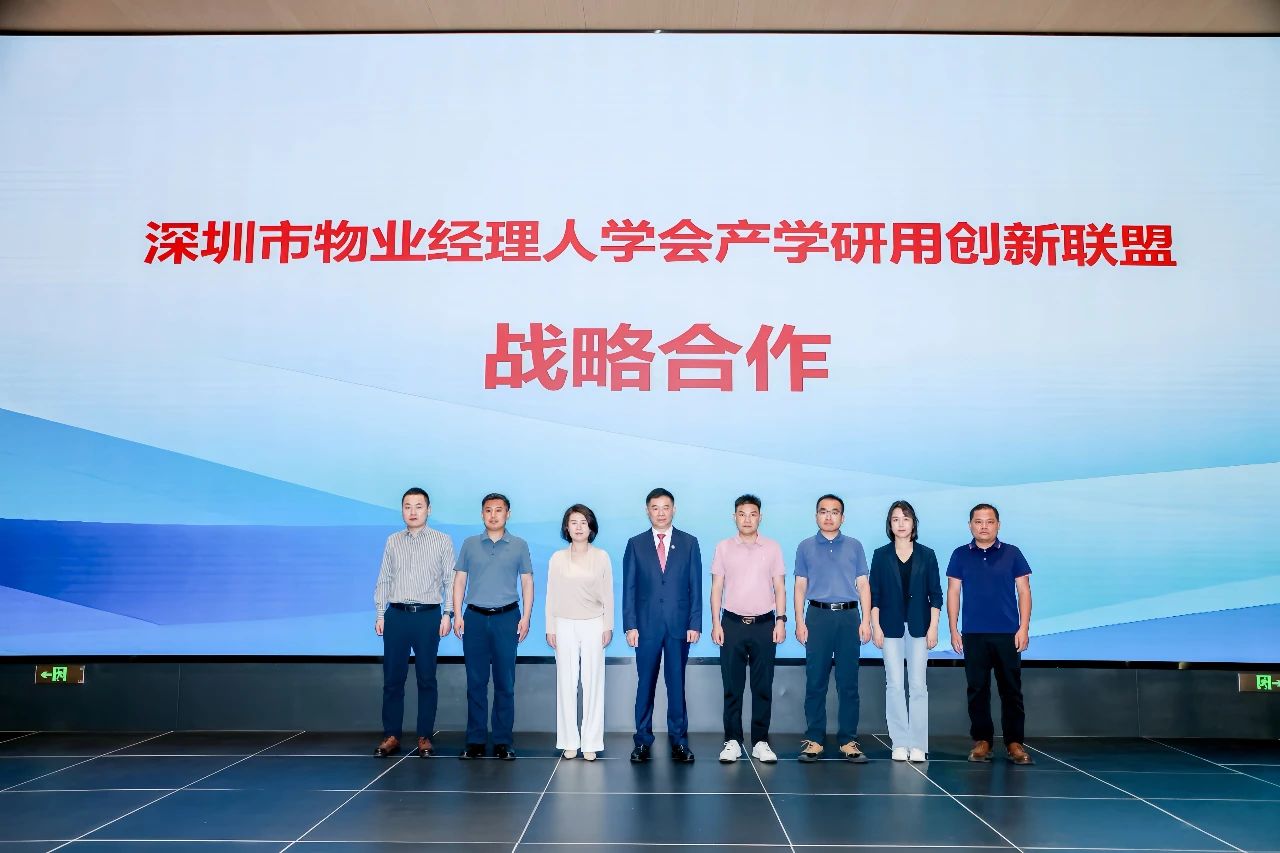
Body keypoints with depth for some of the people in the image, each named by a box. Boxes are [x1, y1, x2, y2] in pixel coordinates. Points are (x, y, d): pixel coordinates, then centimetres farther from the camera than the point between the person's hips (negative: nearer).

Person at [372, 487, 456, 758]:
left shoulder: (442, 541, 3)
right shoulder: (392, 541, 10)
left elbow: (450, 580, 1)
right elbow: (383, 580, 10)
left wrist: (447, 614, -6)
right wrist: (380, 614, 5)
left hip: (428, 615, -2)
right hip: (396, 615, 2)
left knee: (426, 679, 4)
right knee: (392, 678, 5)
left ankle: (425, 737, 12)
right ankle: (391, 736, 14)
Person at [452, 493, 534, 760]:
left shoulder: (519, 545, 6)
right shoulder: (470, 544, 8)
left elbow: (527, 582, 6)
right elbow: (460, 580, 9)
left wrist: (526, 617, -2)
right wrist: (457, 615, 0)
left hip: (507, 617, -1)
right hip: (475, 617, 1)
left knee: (505, 682, 2)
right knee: (475, 681, 4)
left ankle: (503, 741, 9)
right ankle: (475, 740, 11)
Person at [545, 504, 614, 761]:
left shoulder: (601, 557, 2)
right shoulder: (557, 558, 3)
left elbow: (607, 594, 4)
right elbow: (551, 595, 5)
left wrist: (608, 626, 2)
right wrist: (550, 628, 3)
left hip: (593, 625, 0)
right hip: (565, 626, 1)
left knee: (593, 682, 0)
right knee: (566, 683, 2)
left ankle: (591, 742, 8)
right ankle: (569, 742, 11)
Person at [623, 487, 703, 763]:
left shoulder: (689, 543, 5)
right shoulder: (635, 544, 4)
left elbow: (695, 586, 3)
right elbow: (629, 588, 3)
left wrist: (695, 624, -3)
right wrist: (630, 625, -4)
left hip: (679, 625, 0)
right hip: (646, 625, 0)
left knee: (677, 683, 6)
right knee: (645, 684, 6)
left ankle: (678, 740, 16)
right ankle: (643, 740, 16)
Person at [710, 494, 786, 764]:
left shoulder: (772, 548, 5)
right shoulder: (724, 548, 4)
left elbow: (780, 587, 6)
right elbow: (717, 587, 5)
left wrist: (781, 620, -3)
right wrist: (716, 623, -2)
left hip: (764, 624, 0)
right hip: (732, 623, 0)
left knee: (763, 687, 4)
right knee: (732, 687, 3)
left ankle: (760, 742, 12)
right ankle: (732, 741, 11)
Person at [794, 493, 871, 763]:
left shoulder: (854, 546, 9)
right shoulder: (806, 547, 8)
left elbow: (863, 585, 7)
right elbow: (800, 586, 7)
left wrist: (866, 620, -2)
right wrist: (799, 622, -1)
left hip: (849, 616, 0)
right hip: (818, 616, 0)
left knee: (848, 682, 3)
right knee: (815, 682, 1)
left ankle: (848, 740, 10)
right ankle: (814, 739, 9)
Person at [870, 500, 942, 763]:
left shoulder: (927, 555, 5)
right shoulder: (881, 555, 4)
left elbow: (935, 594, 4)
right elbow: (874, 594, 4)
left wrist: (933, 627, -3)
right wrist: (876, 626, -2)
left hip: (919, 626, 0)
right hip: (891, 626, 0)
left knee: (918, 685, -1)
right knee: (894, 685, 1)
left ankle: (918, 744, 6)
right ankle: (899, 743, 8)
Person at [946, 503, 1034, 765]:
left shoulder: (1012, 554, 3)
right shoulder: (960, 555, 5)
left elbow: (1023, 591, 3)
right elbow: (953, 593, 5)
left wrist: (1024, 628, -4)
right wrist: (953, 630, 0)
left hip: (1008, 634, -1)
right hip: (973, 634, 1)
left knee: (1011, 689, 3)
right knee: (977, 689, 5)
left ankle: (1014, 742, 12)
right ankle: (982, 740, 14)